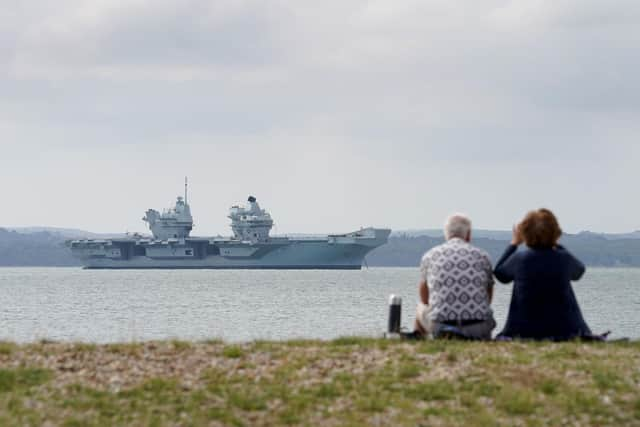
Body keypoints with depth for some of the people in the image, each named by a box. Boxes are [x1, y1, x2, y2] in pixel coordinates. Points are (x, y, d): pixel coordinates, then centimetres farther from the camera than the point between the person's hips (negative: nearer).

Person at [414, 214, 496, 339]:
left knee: (421, 307, 32)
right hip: (478, 328, 0)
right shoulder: (482, 256, 7)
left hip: (440, 328, 0)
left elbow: (424, 298, 22)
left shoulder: (430, 256, 7)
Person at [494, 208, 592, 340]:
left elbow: (499, 273, 11)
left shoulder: (519, 258, -11)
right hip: (563, 330, 1)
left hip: (525, 331, 0)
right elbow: (578, 272, 17)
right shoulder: (564, 258, -9)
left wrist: (514, 243, 18)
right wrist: (555, 245, 19)